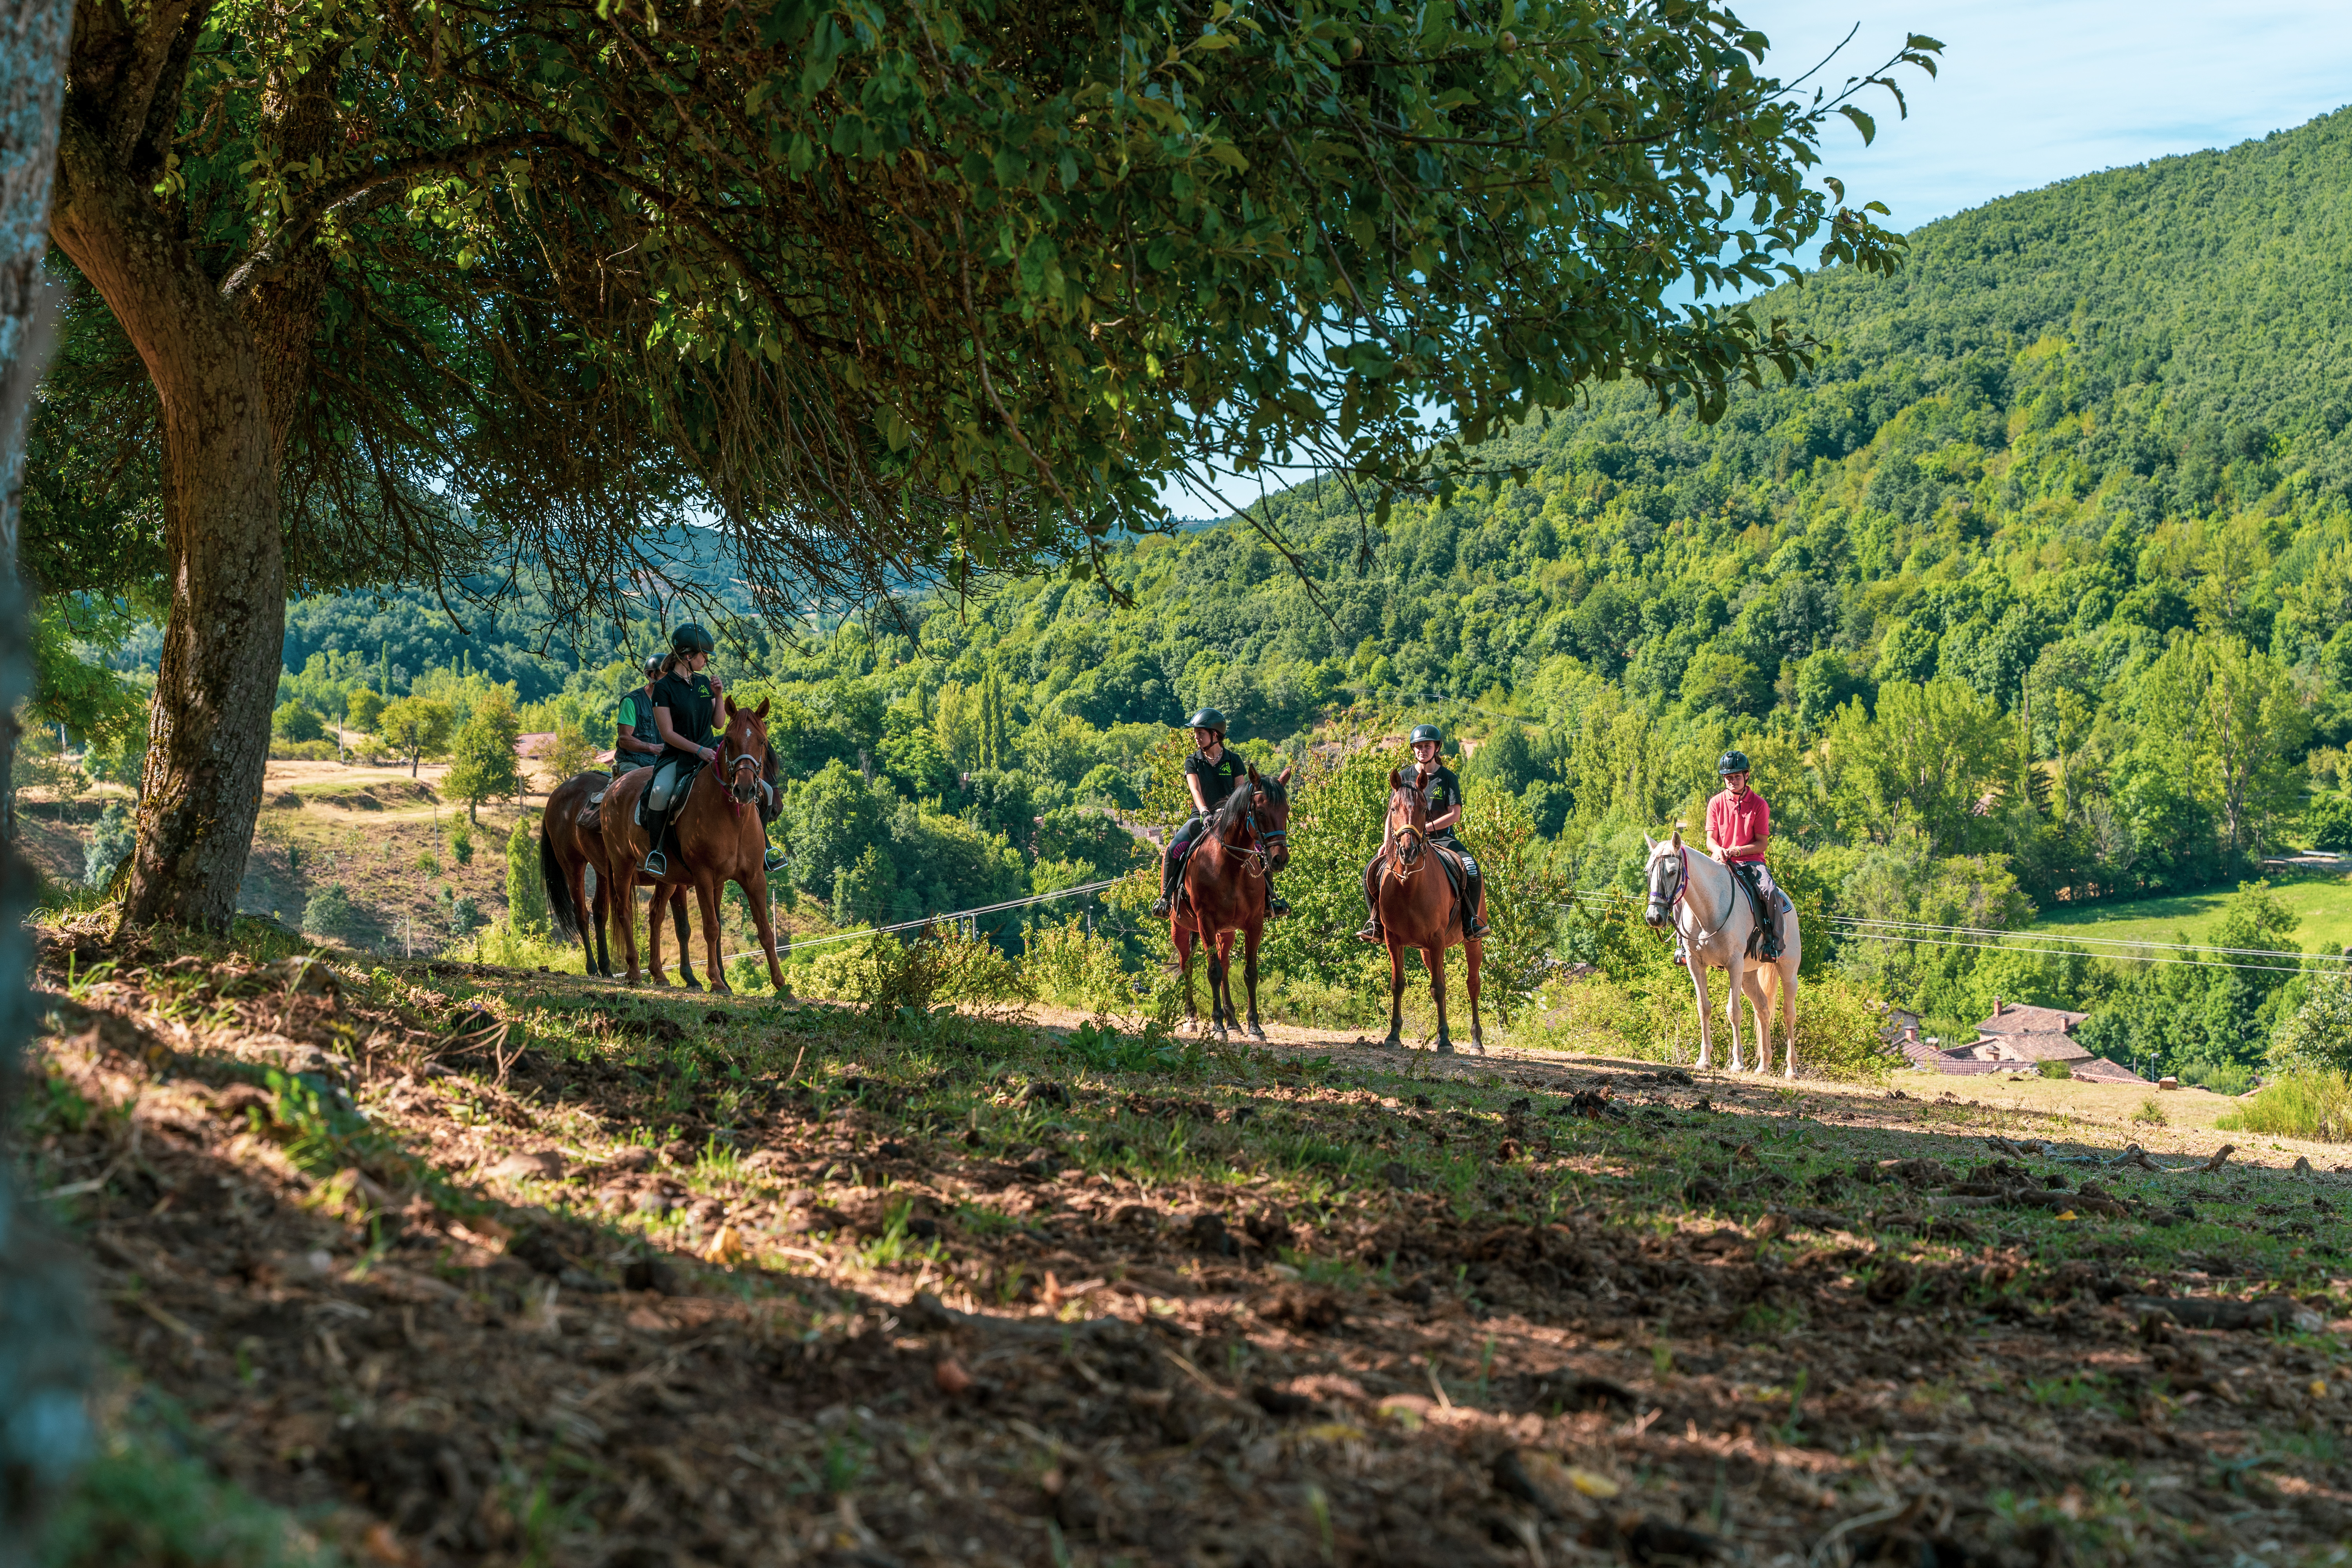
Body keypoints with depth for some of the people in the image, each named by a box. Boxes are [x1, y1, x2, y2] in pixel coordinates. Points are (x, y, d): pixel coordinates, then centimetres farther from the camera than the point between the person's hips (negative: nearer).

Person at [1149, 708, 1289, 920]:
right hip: (1202, 818, 0)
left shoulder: (1234, 760, 5)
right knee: (1174, 849, -27)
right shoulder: (1193, 762, 4)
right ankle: (1165, 896, -12)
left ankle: (1270, 897, -7)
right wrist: (1205, 813, -30)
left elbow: (1242, 792, 2)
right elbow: (1196, 790, -12)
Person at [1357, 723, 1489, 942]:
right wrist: (1387, 841, -12)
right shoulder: (1405, 778, 7)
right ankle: (1376, 923, -3)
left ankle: (1471, 922, -18)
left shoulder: (1448, 778, 1)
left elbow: (1455, 815, -6)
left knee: (1473, 871, -29)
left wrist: (1425, 827, -18)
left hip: (1442, 838, -2)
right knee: (1371, 871, -15)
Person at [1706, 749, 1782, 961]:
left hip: (1752, 862, -2)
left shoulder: (1759, 805, 2)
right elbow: (1710, 840, 5)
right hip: (1722, 863, 2)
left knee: (1770, 892, -32)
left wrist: (1737, 851, -18)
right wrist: (1718, 850, -20)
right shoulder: (1716, 804, 7)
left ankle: (1774, 943, -20)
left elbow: (1762, 843, 0)